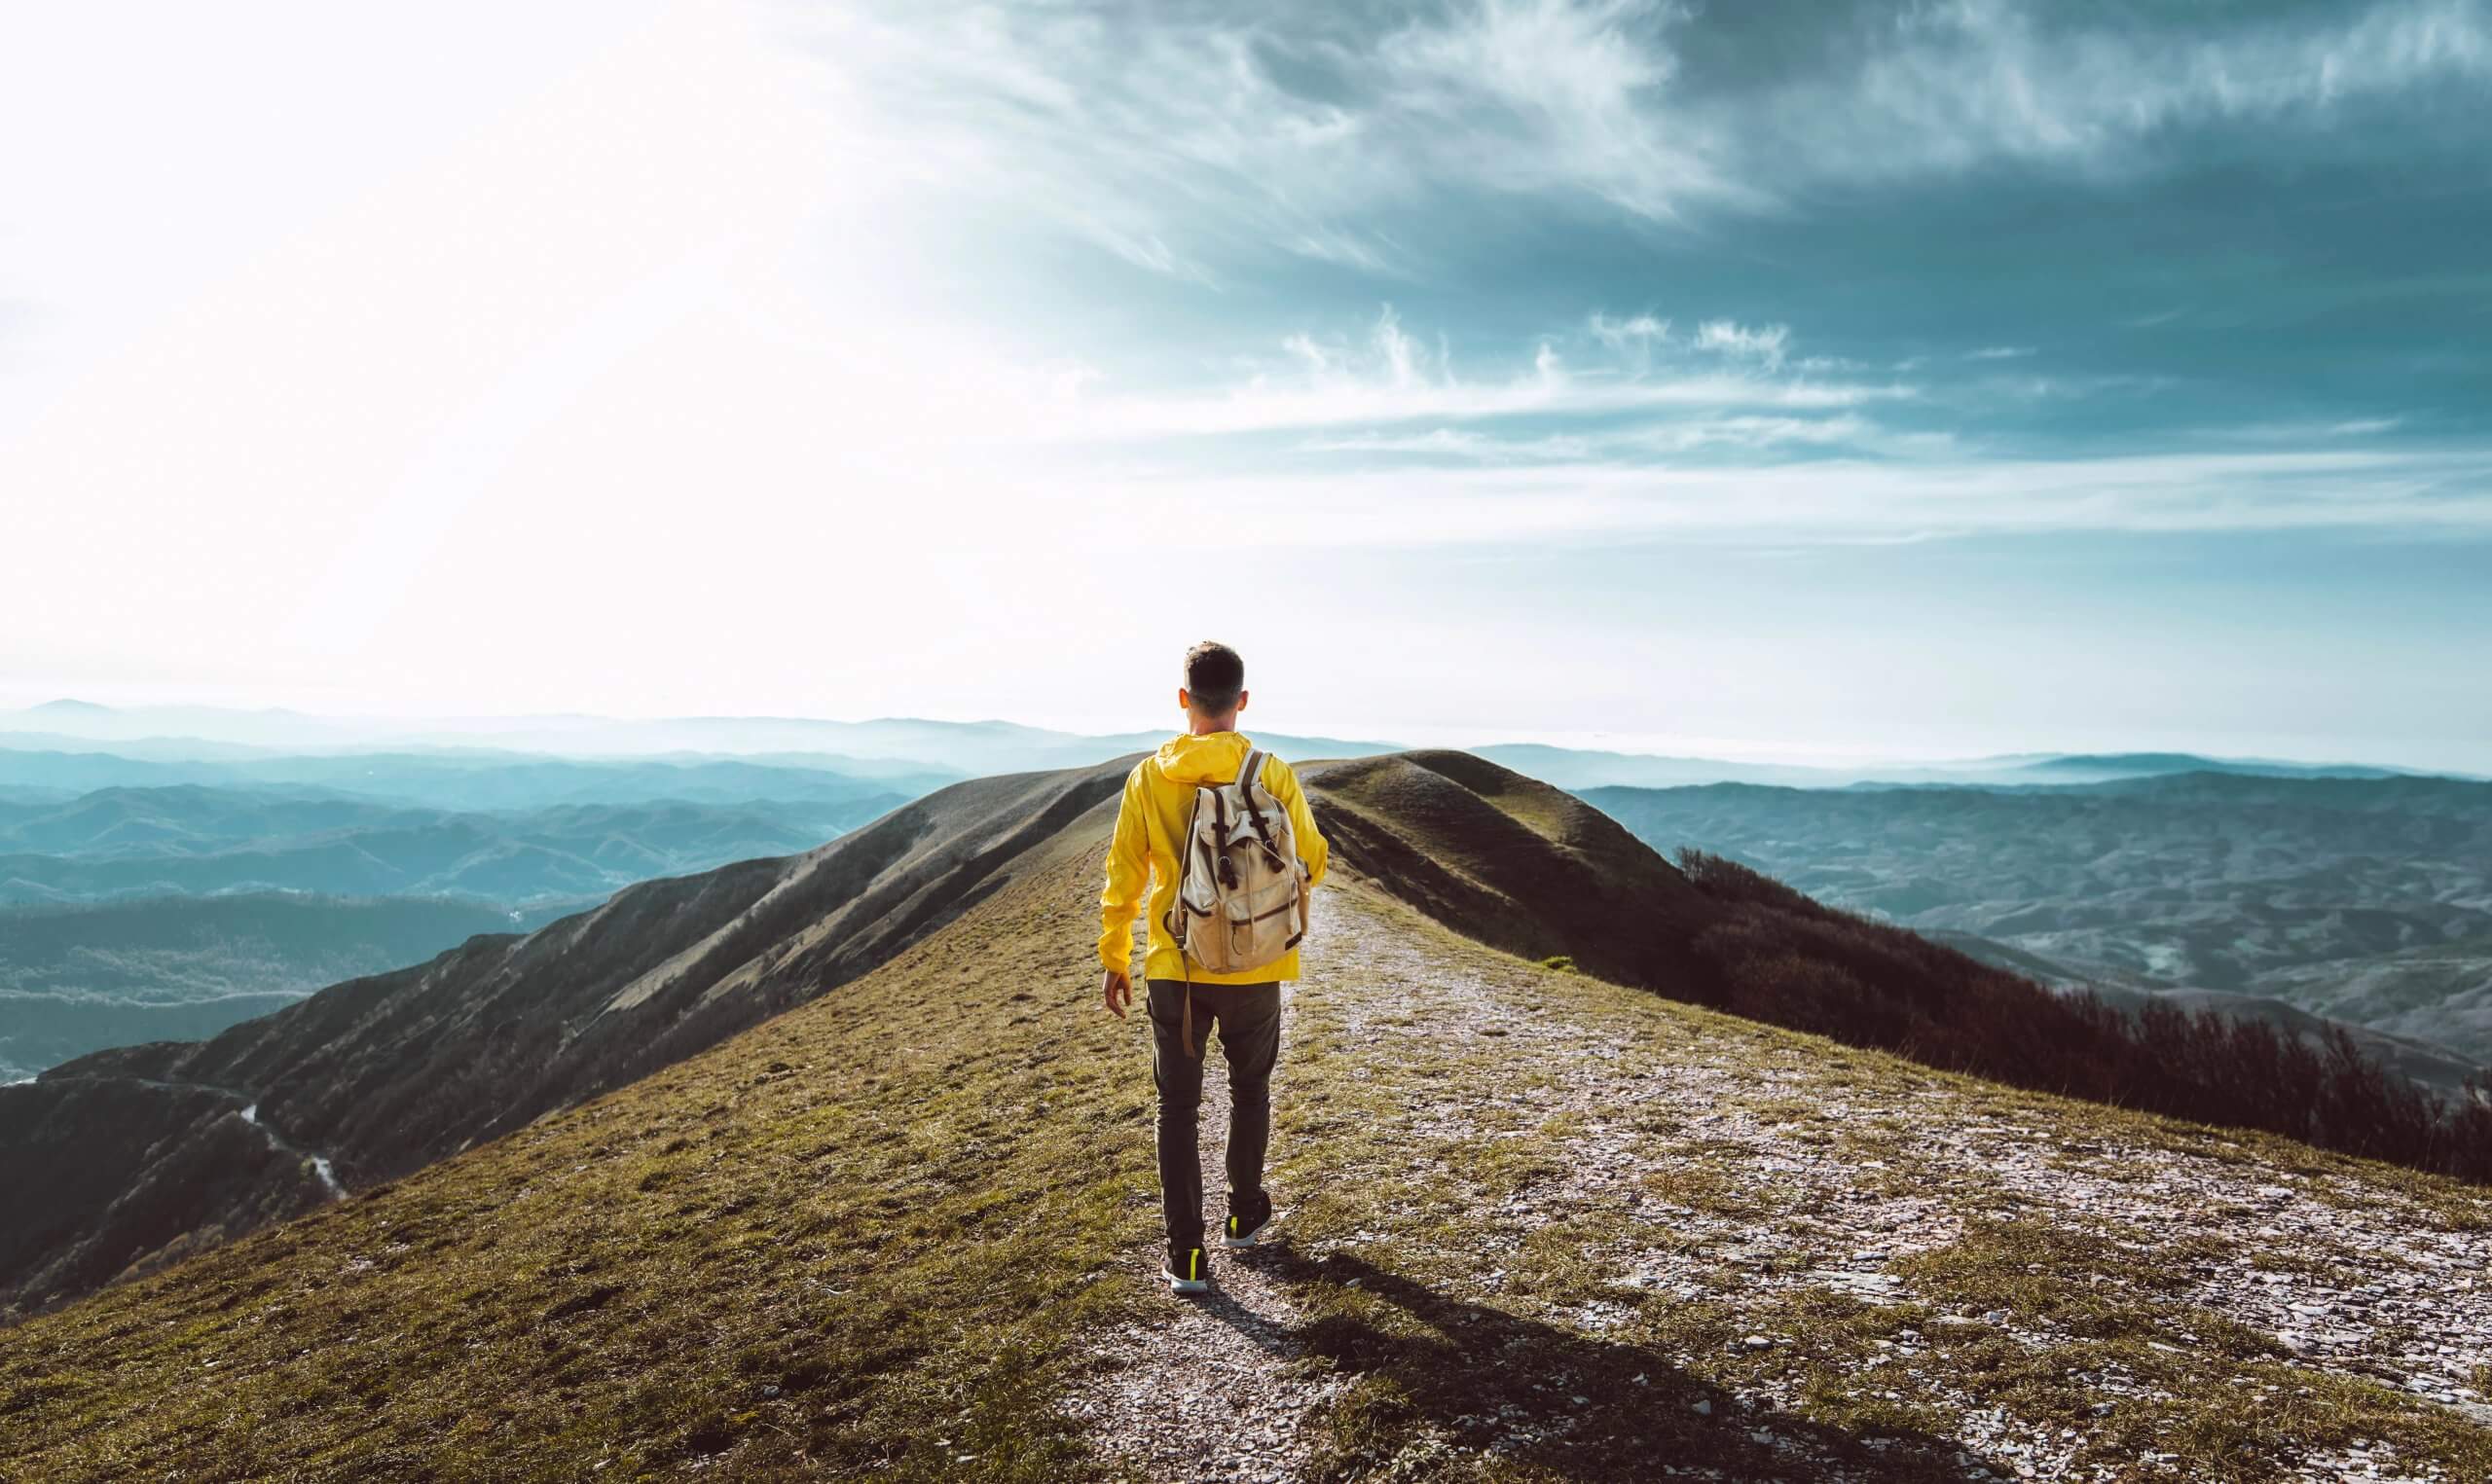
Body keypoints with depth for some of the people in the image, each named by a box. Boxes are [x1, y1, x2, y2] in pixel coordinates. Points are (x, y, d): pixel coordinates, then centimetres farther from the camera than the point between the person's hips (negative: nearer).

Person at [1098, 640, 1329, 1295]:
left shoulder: (1148, 777, -6)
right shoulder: (1272, 775, -10)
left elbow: (1122, 877, -2)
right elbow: (1311, 864, -1)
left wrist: (1113, 959, 9)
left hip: (1174, 969, 0)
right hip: (1254, 969, 0)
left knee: (1178, 1106, 11)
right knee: (1250, 1091, 23)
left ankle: (1186, 1257, 11)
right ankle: (1244, 1216, 38)